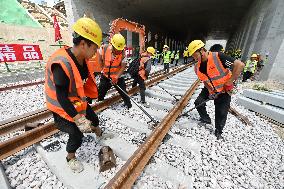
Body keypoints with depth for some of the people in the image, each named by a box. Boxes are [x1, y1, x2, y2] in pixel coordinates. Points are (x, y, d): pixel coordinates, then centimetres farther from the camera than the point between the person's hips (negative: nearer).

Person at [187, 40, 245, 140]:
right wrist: (210, 91, -9)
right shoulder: (197, 67, -8)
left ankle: (218, 132, 22)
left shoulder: (218, 57, -26)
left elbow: (240, 65, -25)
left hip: (224, 90, -5)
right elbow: (204, 80, 3)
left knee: (221, 113, -1)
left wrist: (230, 81, -24)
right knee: (198, 102, -4)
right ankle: (206, 119, 23)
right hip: (210, 89, 5)